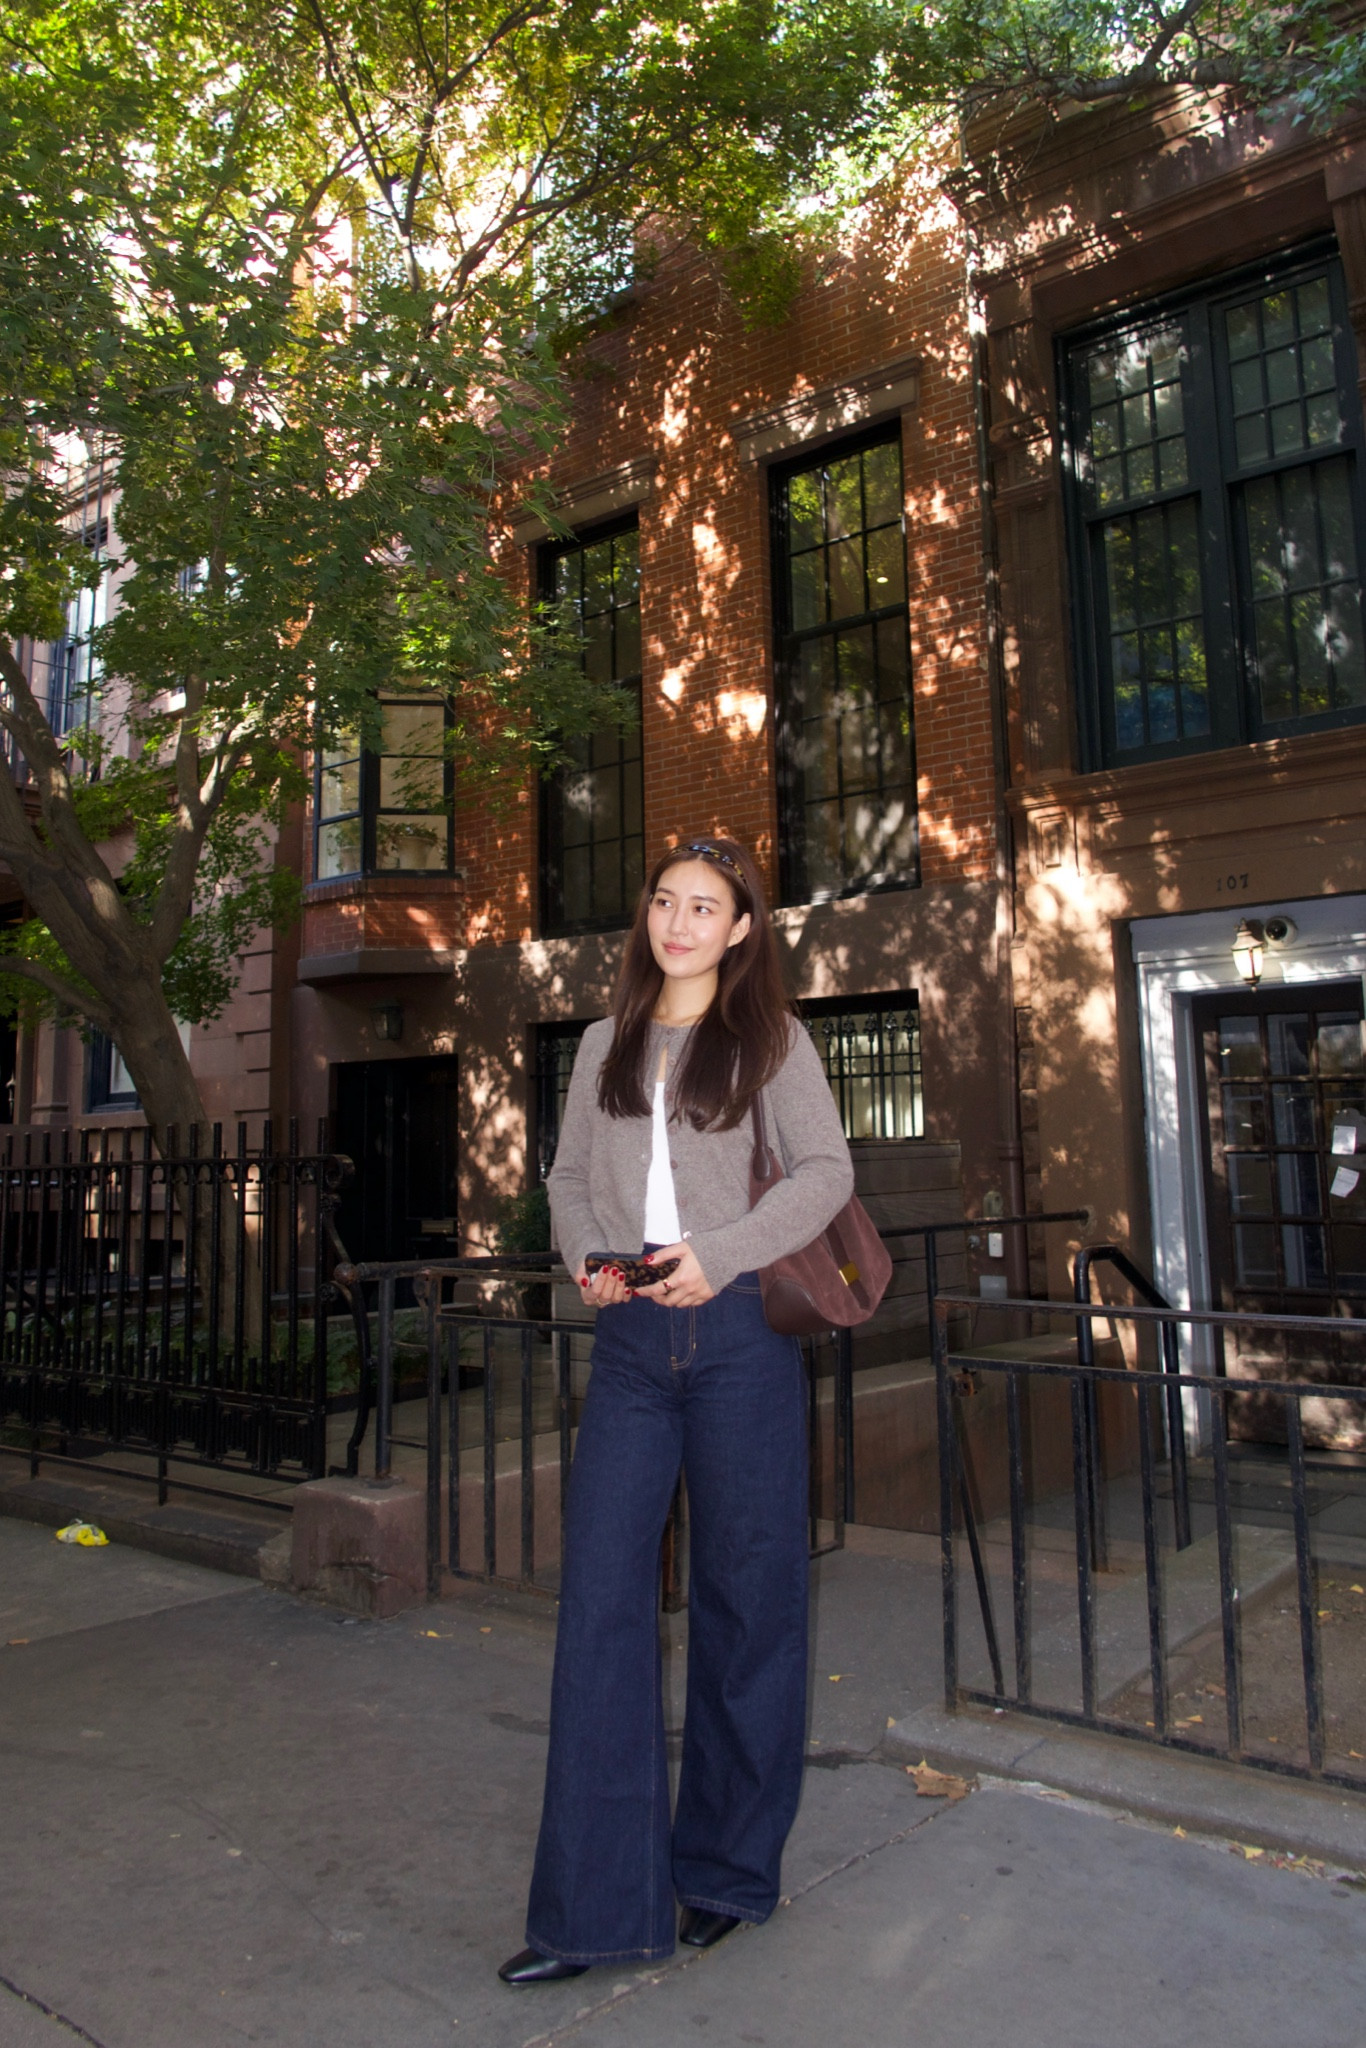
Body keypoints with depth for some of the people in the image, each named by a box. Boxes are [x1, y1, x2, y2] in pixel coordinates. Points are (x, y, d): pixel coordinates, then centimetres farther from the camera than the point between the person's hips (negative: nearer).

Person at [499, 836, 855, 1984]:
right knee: (600, 1601, 0)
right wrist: (584, 1253, -4)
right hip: (630, 1339, 3)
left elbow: (827, 1170, -4)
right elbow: (570, 1173, 16)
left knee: (743, 1599, 7)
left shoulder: (769, 1039, 5)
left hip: (738, 1331, -3)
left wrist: (718, 1252, -16)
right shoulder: (609, 1045, 16)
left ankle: (728, 1874, 26)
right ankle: (597, 1908, 11)